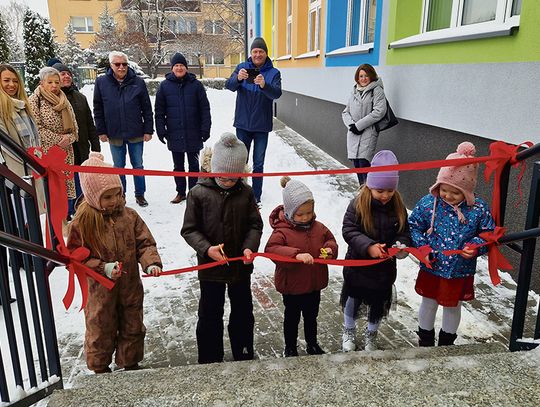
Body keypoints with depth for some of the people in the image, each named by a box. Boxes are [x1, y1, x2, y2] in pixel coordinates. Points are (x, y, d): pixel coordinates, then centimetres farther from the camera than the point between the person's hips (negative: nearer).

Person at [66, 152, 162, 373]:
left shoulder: (129, 215, -7)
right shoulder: (83, 221, -16)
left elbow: (145, 243, -3)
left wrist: (151, 263, -20)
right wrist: (103, 268, -22)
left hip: (130, 286, 3)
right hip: (100, 290, -3)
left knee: (132, 327, 19)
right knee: (101, 330, 16)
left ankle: (130, 363, 43)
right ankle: (100, 368, 41)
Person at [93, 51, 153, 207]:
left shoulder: (138, 82, -2)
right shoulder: (101, 82, 0)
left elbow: (147, 108, 0)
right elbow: (98, 109, 4)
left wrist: (148, 130, -3)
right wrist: (101, 131, 0)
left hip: (136, 134, 0)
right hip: (114, 134, 1)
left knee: (138, 166, 10)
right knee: (118, 167, 12)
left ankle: (140, 194, 23)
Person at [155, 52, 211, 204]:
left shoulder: (196, 85, 0)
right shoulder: (165, 86, 3)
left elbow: (205, 109, 0)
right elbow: (159, 111, 5)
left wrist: (205, 129, -5)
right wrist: (161, 130, -2)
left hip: (193, 134, -1)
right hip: (174, 134, 1)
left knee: (194, 165, 8)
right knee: (178, 166, 11)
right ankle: (180, 192, 23)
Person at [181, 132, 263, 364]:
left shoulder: (245, 193, -5)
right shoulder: (198, 193, -13)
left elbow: (255, 225, -1)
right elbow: (189, 229, -9)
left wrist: (249, 247, -19)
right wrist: (207, 249, -25)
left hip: (241, 266, 3)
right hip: (210, 267, -3)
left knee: (243, 312, 19)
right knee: (210, 315, 13)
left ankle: (244, 356, 41)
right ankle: (210, 360, 33)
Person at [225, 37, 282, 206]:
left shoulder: (273, 73, -3)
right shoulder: (242, 67, 1)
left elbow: (277, 93, -19)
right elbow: (229, 85, -13)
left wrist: (264, 85, -40)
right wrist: (238, 78, -35)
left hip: (262, 125, -1)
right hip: (243, 123, 1)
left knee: (258, 163, 6)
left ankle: (256, 197, 15)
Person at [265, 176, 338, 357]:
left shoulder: (318, 227, -4)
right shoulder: (282, 230, -22)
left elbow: (330, 239, 10)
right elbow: (271, 249, -34)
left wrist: (329, 249, -14)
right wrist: (296, 254, -44)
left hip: (314, 283, 5)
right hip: (292, 286, -5)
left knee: (311, 317, 24)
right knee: (292, 318, 16)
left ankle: (312, 344, 47)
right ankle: (290, 348, 37)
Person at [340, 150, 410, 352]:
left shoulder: (398, 207, -8)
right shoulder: (358, 204, -18)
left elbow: (404, 233, 0)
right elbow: (349, 230, -19)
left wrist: (402, 246, -22)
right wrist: (368, 246, -33)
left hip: (384, 268, 3)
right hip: (358, 265, -2)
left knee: (378, 305, 19)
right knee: (352, 300, 18)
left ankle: (371, 335, 46)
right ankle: (349, 331, 45)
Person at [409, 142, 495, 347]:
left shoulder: (479, 209, -15)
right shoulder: (428, 203, -15)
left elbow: (489, 233, -3)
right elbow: (414, 225, -3)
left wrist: (475, 246, -21)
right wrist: (421, 247, -15)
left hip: (460, 272, 0)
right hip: (431, 268, 0)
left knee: (452, 307, 21)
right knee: (428, 304, 19)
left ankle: (447, 342, 46)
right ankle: (425, 341, 43)